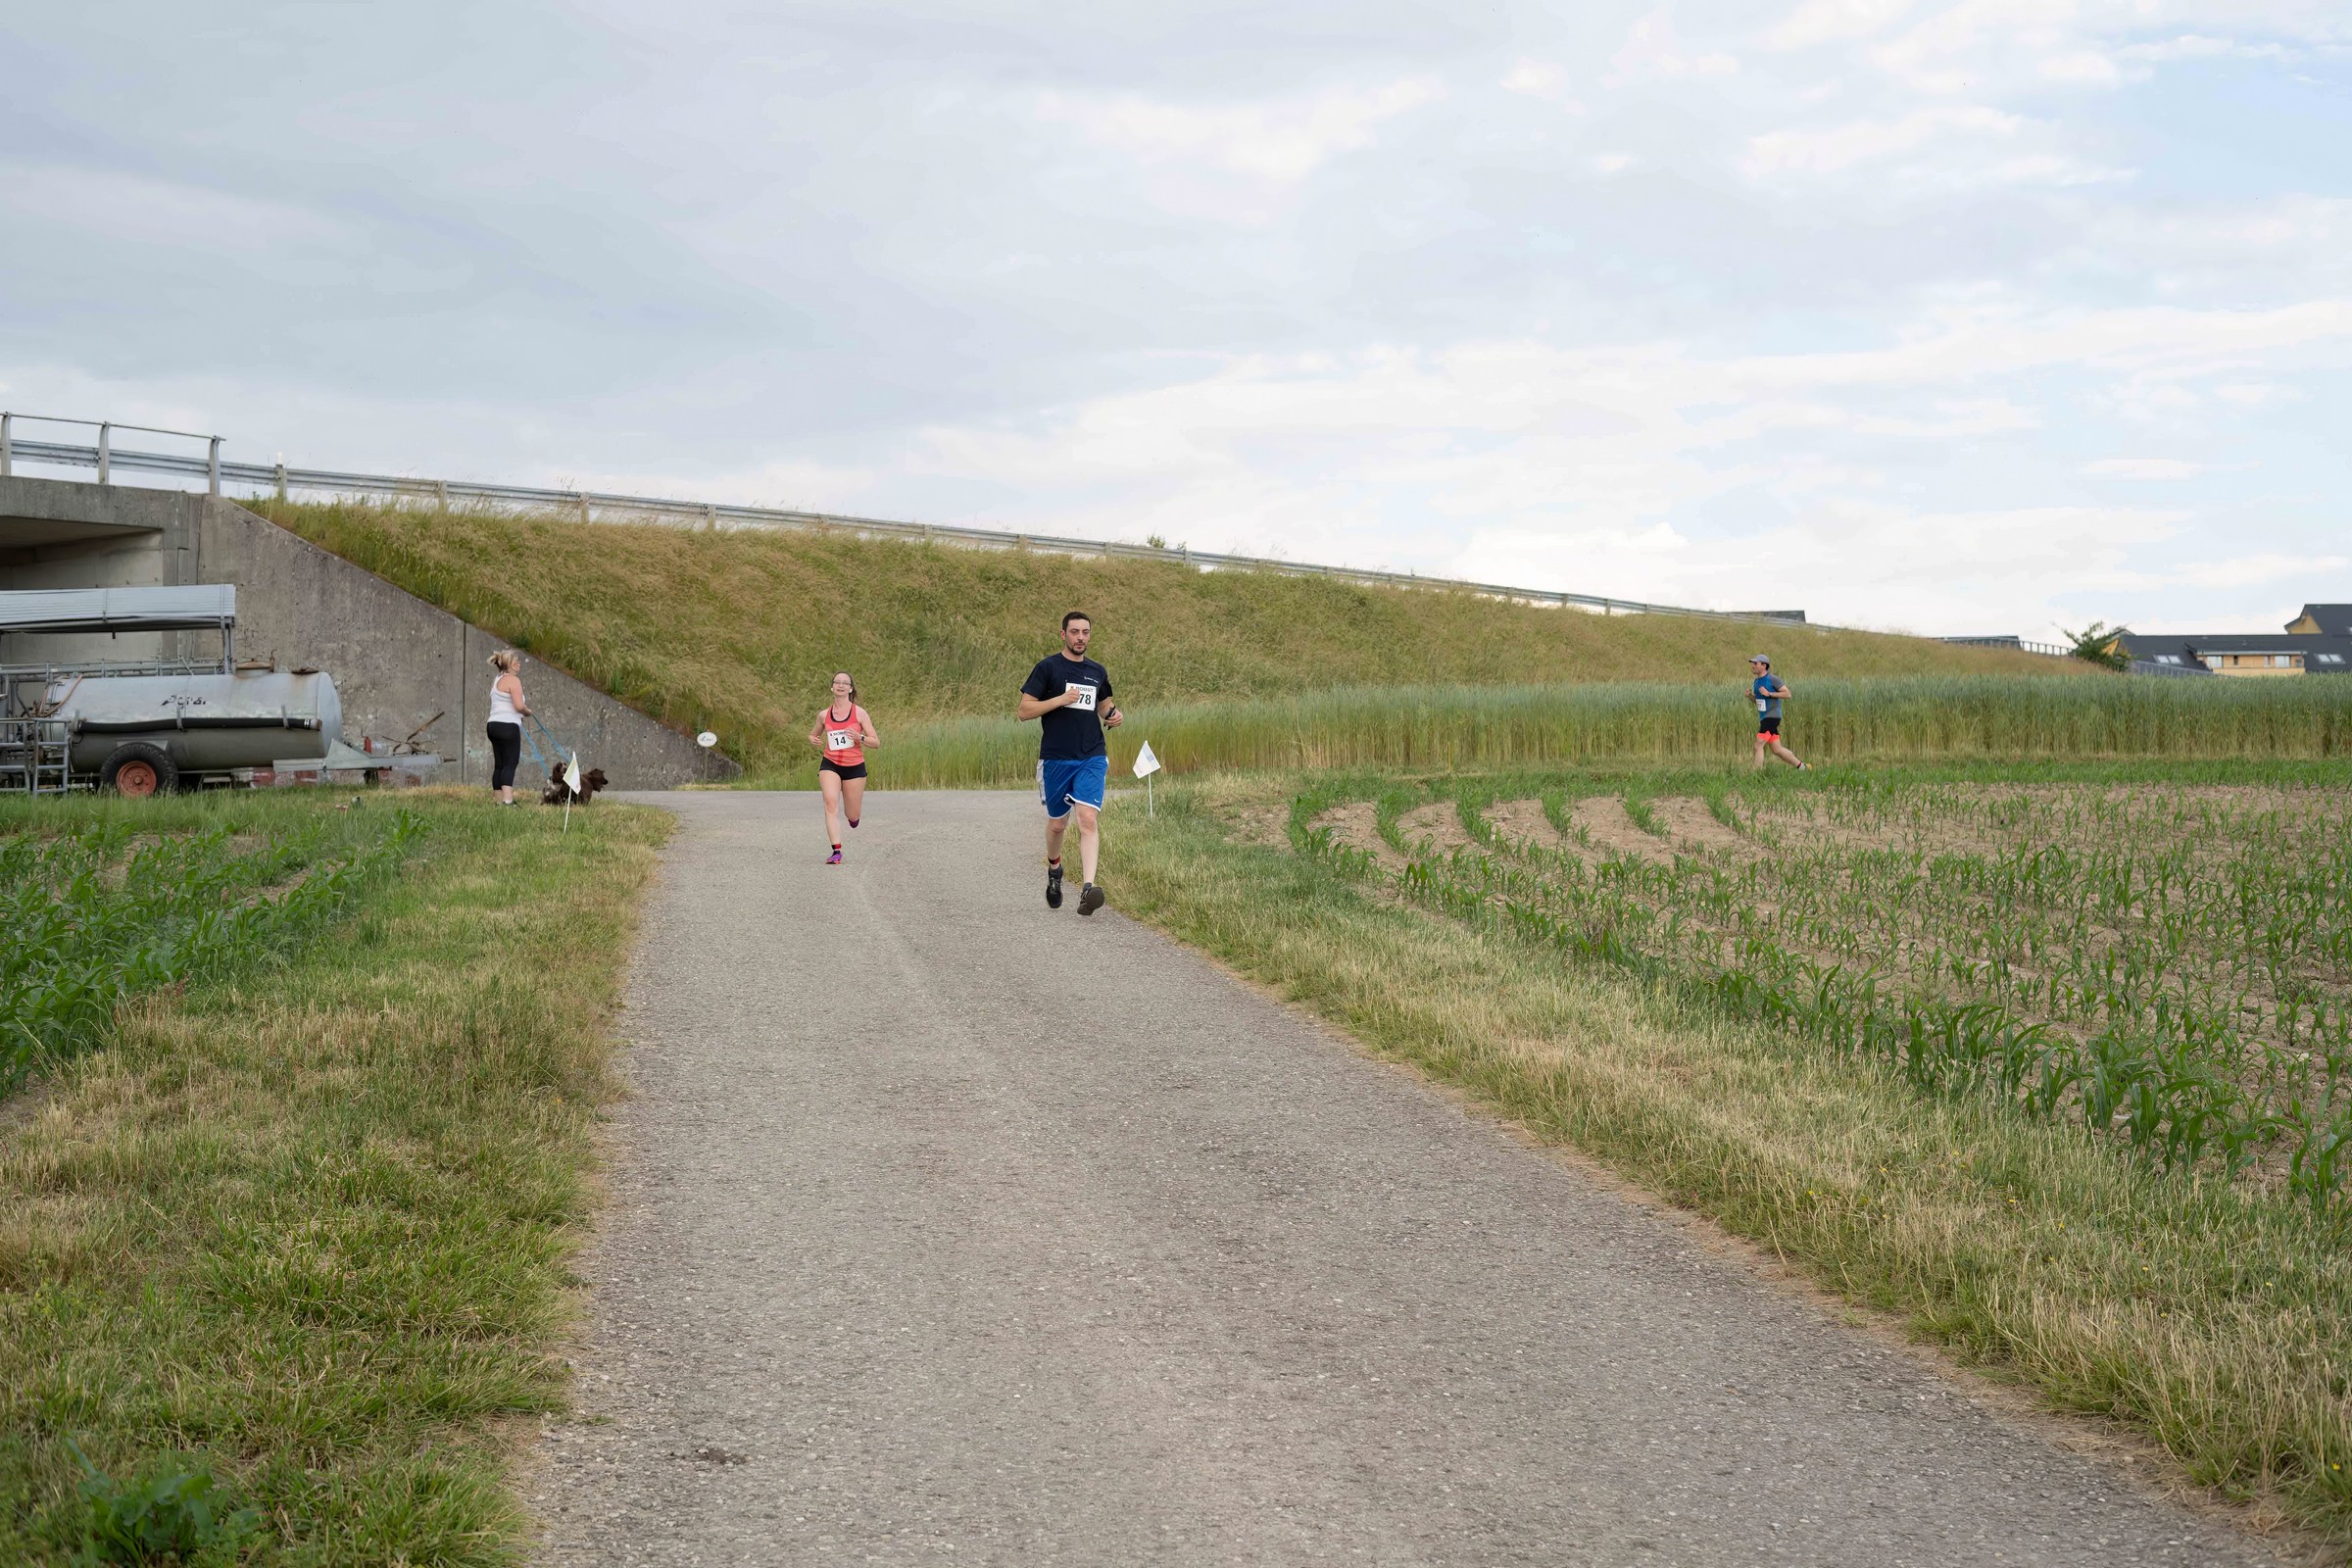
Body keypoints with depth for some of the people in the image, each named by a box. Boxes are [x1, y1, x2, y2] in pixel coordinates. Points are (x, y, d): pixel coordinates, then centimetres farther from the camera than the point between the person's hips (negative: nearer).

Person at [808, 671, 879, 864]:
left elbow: (876, 742, -2)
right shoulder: (824, 715, 4)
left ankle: (853, 815, 46)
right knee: (831, 804, -22)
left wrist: (859, 737, -21)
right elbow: (812, 735, 22)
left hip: (855, 766, -1)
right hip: (830, 764, 1)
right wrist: (813, 740, -3)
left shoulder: (859, 713, -3)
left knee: (852, 815, 6)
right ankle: (836, 851, -23)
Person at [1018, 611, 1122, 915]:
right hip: (1056, 759, -2)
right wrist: (1061, 699, -17)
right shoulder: (1048, 667, -1)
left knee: (1088, 818, -16)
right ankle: (1054, 868, 43)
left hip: (1092, 758, 2)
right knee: (1057, 822, 11)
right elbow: (1024, 710, -6)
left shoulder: (1097, 672, 12)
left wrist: (1113, 715, 6)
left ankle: (1087, 889, -26)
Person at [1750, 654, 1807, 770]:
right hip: (1763, 717, 8)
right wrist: (1750, 695, 2)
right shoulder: (1756, 681, 13)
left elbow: (1787, 693, -11)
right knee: (1777, 750, 11)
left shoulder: (1773, 679, -10)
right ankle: (1801, 766, 23)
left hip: (1772, 716, -8)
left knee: (1758, 745, -15)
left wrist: (1769, 694, -19)